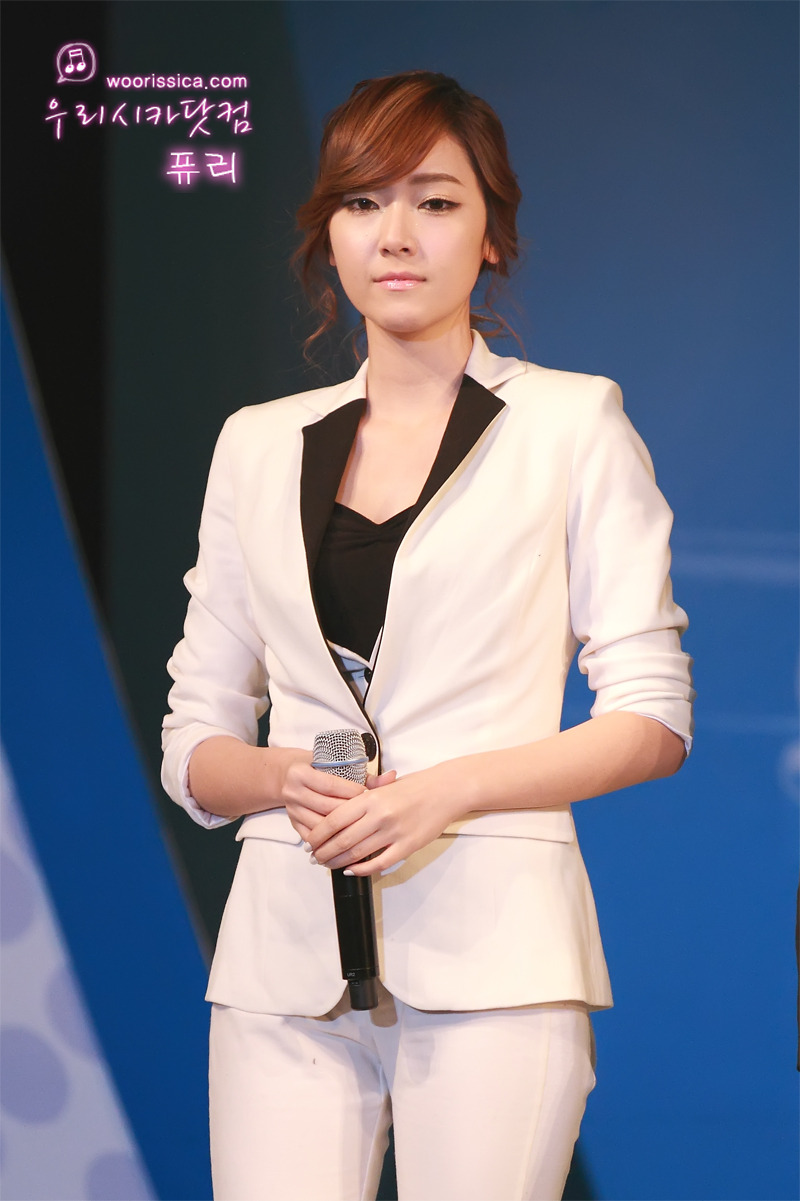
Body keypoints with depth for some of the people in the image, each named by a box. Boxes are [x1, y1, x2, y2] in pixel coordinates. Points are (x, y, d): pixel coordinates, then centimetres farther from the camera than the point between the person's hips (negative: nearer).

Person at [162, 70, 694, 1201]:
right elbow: (193, 743, 16)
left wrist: (451, 787, -12)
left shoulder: (572, 422, 6)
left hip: (493, 946, -2)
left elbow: (653, 719, 2)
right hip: (286, 947, 3)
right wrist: (285, 778, -6)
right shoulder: (258, 443, 16)